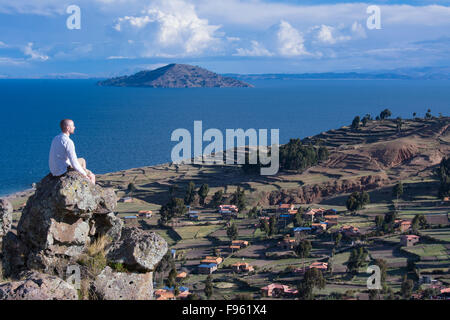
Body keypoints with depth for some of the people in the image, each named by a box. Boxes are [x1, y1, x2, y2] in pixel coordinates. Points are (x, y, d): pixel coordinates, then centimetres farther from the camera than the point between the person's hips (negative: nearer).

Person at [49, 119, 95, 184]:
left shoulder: (56, 138, 7)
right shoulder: (68, 142, -23)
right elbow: (74, 164, -26)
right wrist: (85, 174, -10)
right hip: (63, 172, -9)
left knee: (82, 160, 28)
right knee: (91, 176, 2)